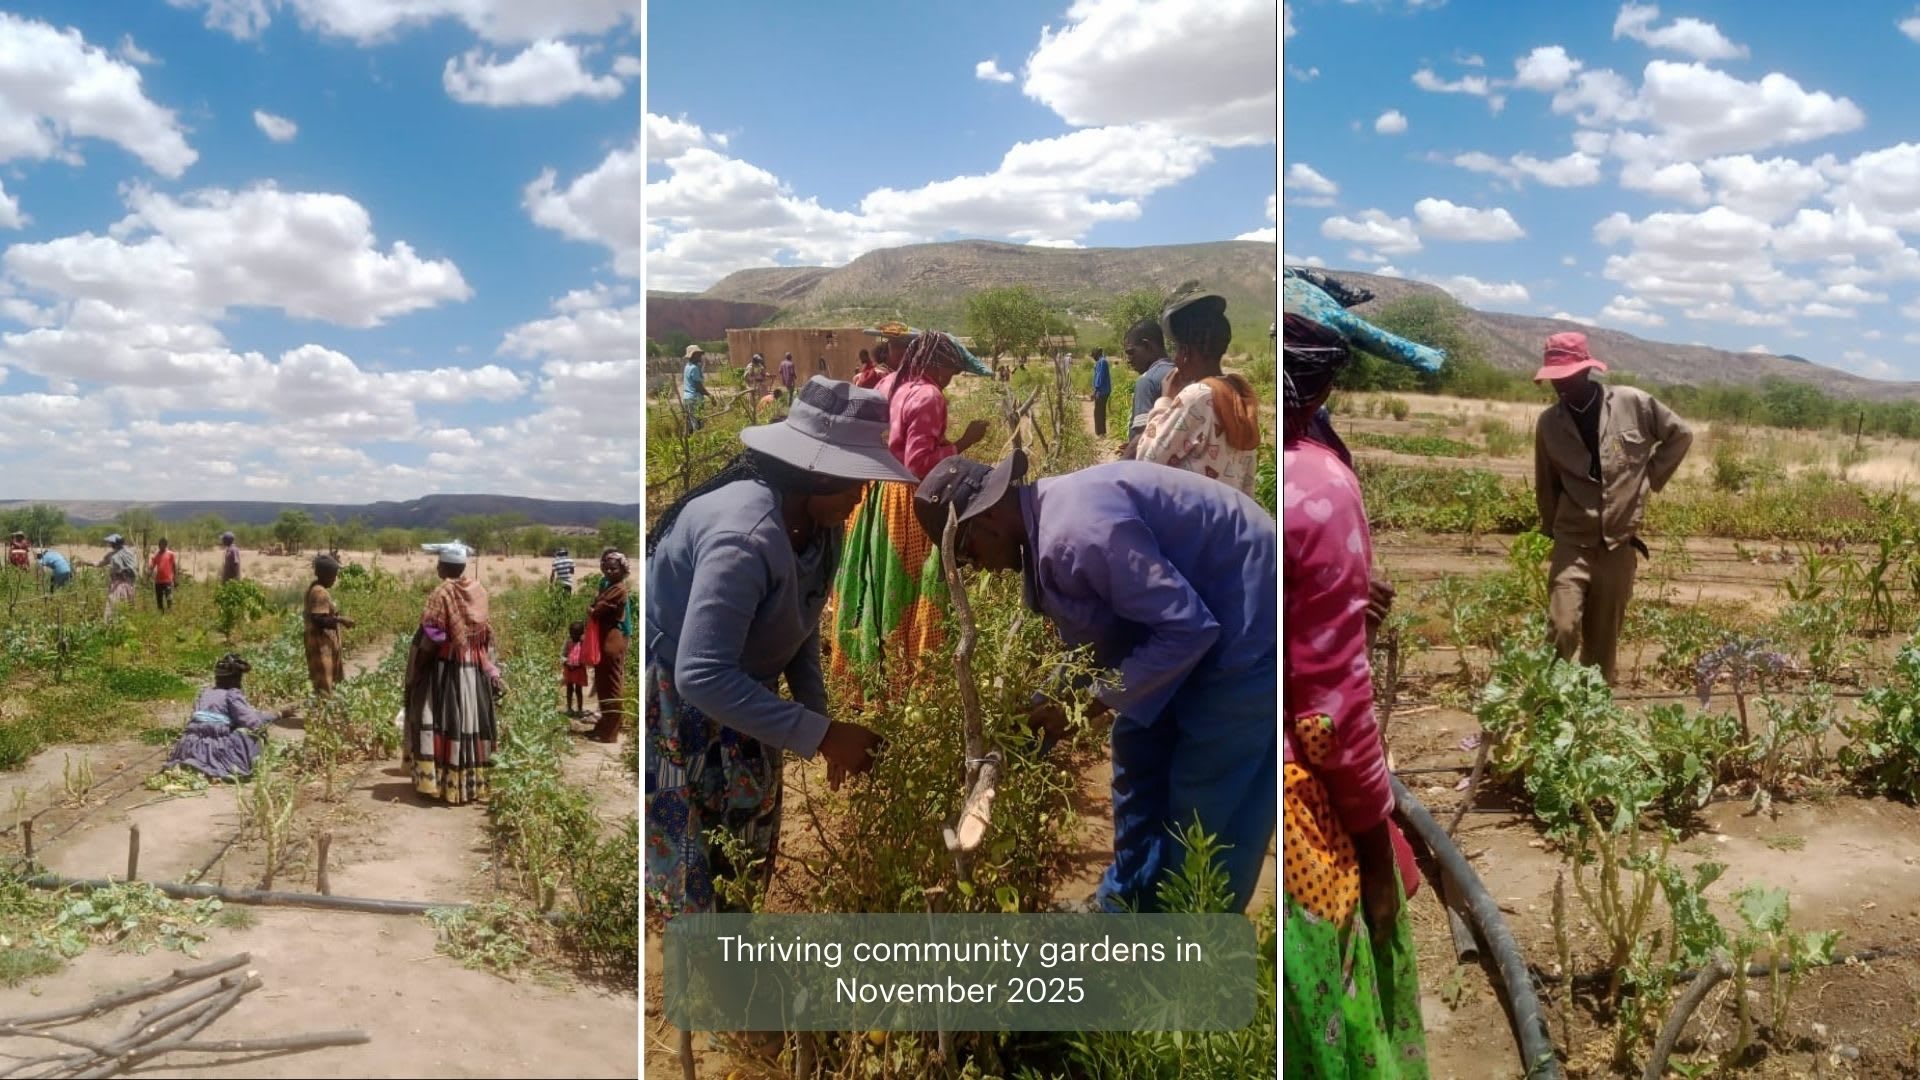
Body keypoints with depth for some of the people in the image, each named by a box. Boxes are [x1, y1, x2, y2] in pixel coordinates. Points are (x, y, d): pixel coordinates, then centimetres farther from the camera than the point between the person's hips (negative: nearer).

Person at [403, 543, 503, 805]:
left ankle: (443, 782, 3)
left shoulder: (442, 592, -13)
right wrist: (490, 670, 16)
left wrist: (417, 668, -5)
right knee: (470, 721, 11)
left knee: (444, 722, 1)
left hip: (445, 667, -5)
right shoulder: (478, 591, 4)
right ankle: (474, 781, 17)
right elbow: (485, 633, 8)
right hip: (475, 668, 6)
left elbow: (432, 637, -15)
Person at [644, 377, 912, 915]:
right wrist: (820, 735, -38)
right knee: (686, 873, -2)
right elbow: (701, 676, -41)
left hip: (737, 695, 9)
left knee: (752, 847, 17)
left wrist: (821, 717, -8)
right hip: (670, 703, -8)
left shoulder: (823, 525, -7)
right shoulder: (745, 536, -35)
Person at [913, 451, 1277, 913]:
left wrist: (1096, 700, -19)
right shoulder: (1047, 524, 3)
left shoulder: (1075, 531, -30)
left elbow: (1187, 627, -28)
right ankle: (1125, 907, 36)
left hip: (1248, 624, -10)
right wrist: (1048, 706, 5)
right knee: (1139, 760, 19)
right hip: (1199, 619, 10)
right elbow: (1088, 637, 14)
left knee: (1209, 804, -1)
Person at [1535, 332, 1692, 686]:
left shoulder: (1633, 403, -6)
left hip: (1620, 540, 0)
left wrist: (1648, 478, 6)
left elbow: (1681, 435, 10)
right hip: (1573, 540, 0)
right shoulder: (1549, 423, -2)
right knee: (1562, 628, -14)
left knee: (1604, 637, 7)